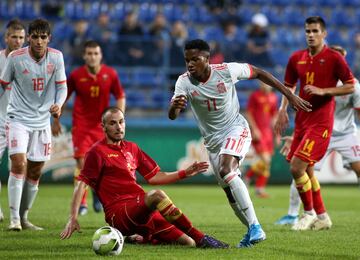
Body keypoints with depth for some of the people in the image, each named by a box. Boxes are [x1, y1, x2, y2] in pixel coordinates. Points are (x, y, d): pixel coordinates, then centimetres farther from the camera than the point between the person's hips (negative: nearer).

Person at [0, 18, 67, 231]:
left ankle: (24, 217, 21)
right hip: (18, 118, -3)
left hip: (42, 120, 3)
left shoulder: (56, 57, -4)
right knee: (19, 164, -19)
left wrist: (58, 105, -15)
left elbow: (62, 86, 4)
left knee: (35, 173, 8)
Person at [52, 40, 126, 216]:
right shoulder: (76, 75, -7)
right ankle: (81, 203, -2)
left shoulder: (110, 74, -6)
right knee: (82, 163, -10)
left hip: (101, 125, 1)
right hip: (81, 124, -1)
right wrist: (56, 121, 7)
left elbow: (120, 97, 3)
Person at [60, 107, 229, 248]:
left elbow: (154, 177, 25)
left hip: (142, 210, 7)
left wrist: (186, 173, 17)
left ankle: (137, 238, 15)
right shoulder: (97, 152, 0)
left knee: (188, 243, -6)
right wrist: (73, 218, -18)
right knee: (157, 195, -35)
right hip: (119, 214, -7)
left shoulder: (131, 148, 21)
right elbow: (81, 184, -7)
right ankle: (201, 239, -36)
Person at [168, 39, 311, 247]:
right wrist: (175, 105, -48)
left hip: (236, 129, -4)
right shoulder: (184, 82, -12)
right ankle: (253, 231, 27)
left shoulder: (226, 71, -18)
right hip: (213, 140, 4)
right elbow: (172, 116, -22)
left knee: (226, 170, -30)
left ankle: (255, 226, -30)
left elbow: (259, 73, -3)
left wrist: (291, 96, -3)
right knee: (230, 191, 6)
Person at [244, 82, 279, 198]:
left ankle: (260, 188, 13)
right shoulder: (255, 96, -5)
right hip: (257, 132, -6)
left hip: (268, 132, 6)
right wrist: (254, 129, -13)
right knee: (265, 159, -17)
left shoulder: (273, 97, 12)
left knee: (266, 161, 4)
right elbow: (248, 114, -5)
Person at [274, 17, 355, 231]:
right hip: (302, 120, 7)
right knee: (307, 170, 12)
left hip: (321, 122, -7)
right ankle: (322, 216, 25)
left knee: (297, 167, -15)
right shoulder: (297, 58, 8)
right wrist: (283, 110, 5)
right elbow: (289, 85, 19)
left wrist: (323, 91, -17)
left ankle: (309, 212, 3)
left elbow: (351, 86, -8)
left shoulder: (334, 58, -8)